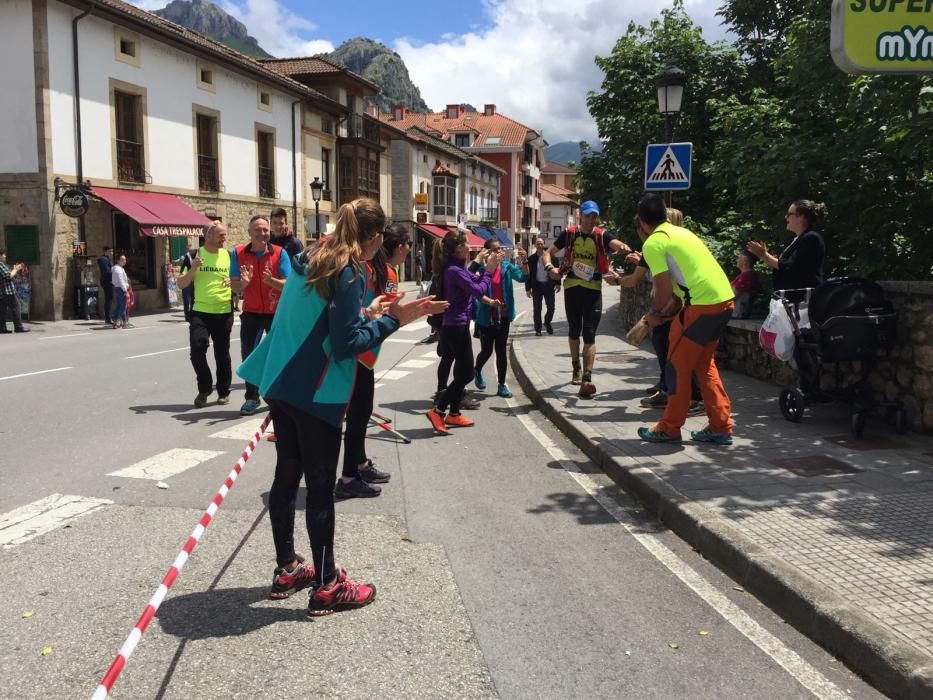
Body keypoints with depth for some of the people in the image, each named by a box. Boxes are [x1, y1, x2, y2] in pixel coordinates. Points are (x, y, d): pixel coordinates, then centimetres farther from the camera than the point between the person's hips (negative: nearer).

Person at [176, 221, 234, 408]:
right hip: (200, 312, -1)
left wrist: (232, 281, -11)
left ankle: (223, 391, 22)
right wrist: (193, 269, -17)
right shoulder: (194, 255, 1)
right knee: (197, 350, -11)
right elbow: (181, 285, 0)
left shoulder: (229, 256, 5)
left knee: (222, 353, 7)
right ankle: (204, 388, 11)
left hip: (224, 312, 1)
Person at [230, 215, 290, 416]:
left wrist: (271, 280, -32)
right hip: (251, 312, 1)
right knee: (248, 354, 2)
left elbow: (289, 284, -14)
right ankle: (252, 397, 13)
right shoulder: (238, 253, -6)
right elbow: (233, 286, -6)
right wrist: (243, 283, -29)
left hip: (276, 312, -1)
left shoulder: (279, 253, -10)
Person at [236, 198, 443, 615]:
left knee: (286, 477, 15)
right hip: (316, 395, -9)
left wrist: (368, 312, 18)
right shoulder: (348, 273, -16)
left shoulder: (311, 263, 11)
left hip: (283, 386, 9)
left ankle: (287, 570, 28)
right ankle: (326, 586, 11)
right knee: (320, 488, 0)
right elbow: (345, 344, -19)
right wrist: (392, 320, -15)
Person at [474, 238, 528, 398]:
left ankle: (502, 385, 17)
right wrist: (490, 302, -36)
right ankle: (477, 371, 41)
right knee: (487, 350, 9)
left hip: (503, 315, 3)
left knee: (501, 351, 8)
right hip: (486, 316, -3)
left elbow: (523, 277, -14)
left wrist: (524, 261, -28)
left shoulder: (506, 266, -2)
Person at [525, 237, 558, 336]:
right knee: (537, 309, 3)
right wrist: (528, 288, -2)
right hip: (537, 286, 0)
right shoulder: (531, 259, 0)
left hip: (549, 285, 0)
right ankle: (538, 329, 13)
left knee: (551, 307, 5)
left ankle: (547, 322, 31)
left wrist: (557, 283, -1)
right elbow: (528, 274, 1)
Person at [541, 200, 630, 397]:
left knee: (589, 334, -7)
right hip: (572, 287, 2)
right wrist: (550, 267, -13)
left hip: (593, 289, -2)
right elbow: (548, 252, 8)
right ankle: (576, 369, 37)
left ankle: (587, 379, -11)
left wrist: (622, 247, -47)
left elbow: (615, 243, -22)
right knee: (575, 331, 16)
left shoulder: (601, 236, -2)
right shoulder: (569, 233, 3)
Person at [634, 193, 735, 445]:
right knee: (704, 364, 19)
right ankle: (720, 427, 21)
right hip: (724, 300, 9)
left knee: (677, 366, 5)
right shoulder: (681, 232, 21)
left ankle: (669, 429, 13)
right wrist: (661, 312, 25)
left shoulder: (653, 244, -6)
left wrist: (655, 313, 9)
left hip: (703, 305, -9)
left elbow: (664, 289, -9)